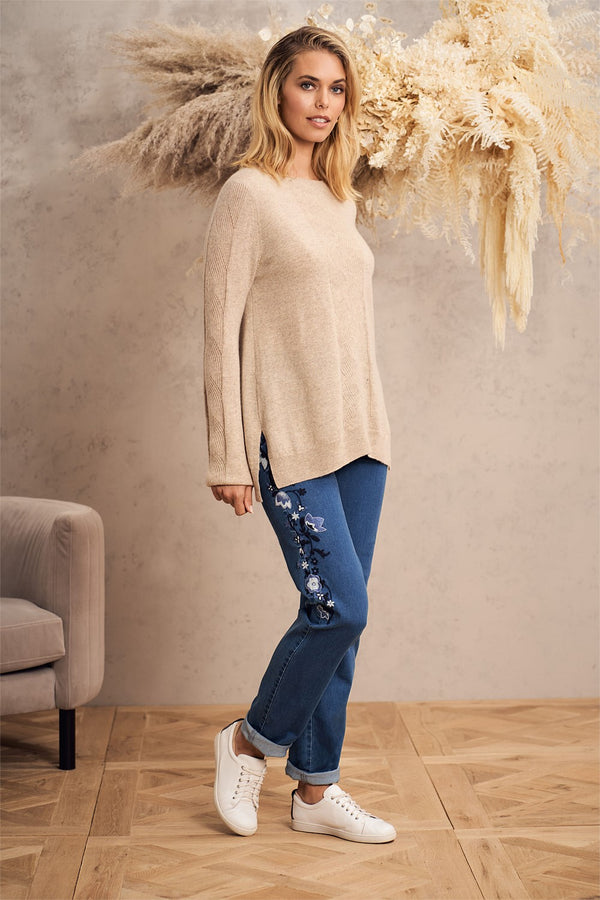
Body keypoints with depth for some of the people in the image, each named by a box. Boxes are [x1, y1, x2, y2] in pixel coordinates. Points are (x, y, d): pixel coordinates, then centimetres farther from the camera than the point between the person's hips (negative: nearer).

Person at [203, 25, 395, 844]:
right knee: (340, 608, -10)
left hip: (359, 437, 7)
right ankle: (250, 741, 15)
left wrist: (373, 430, 16)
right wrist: (229, 458, -13)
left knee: (339, 619, 8)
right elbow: (221, 330, -10)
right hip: (293, 440, -7)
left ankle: (317, 790, 20)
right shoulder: (249, 194, -7)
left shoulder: (340, 200, 14)